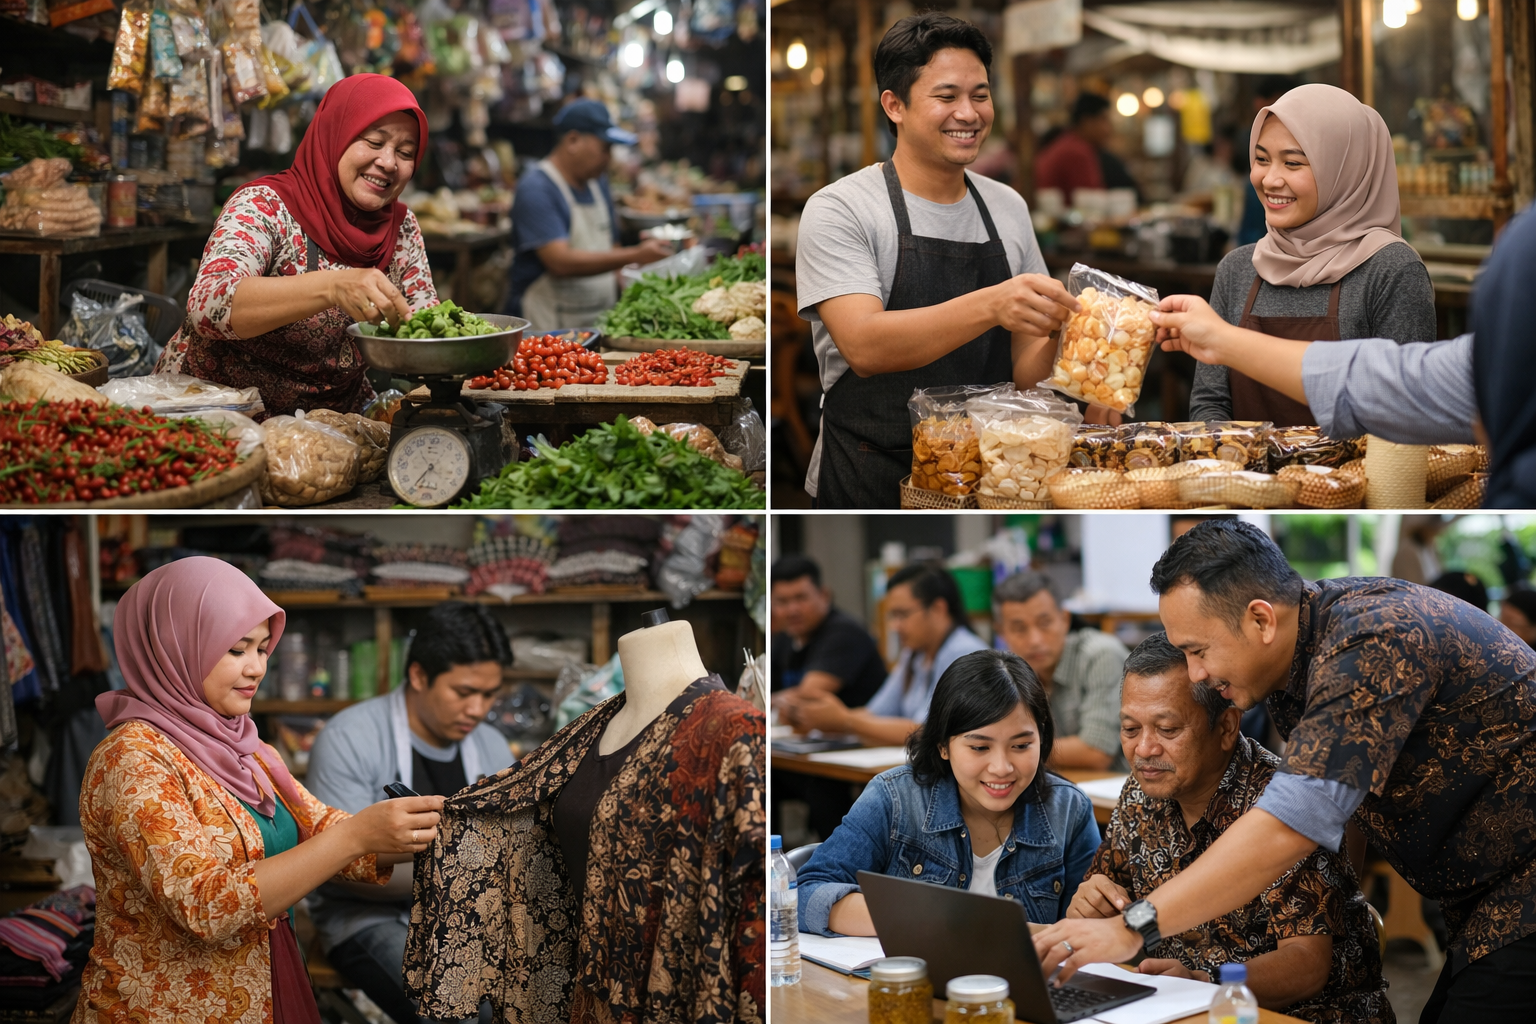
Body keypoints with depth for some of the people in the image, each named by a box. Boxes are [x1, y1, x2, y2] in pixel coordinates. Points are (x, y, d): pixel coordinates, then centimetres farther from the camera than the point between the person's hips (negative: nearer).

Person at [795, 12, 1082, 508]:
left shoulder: (1009, 207, 11)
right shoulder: (839, 209, -6)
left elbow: (1024, 372, 13)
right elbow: (864, 346, -21)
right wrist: (990, 306, -34)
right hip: (871, 483, -4)